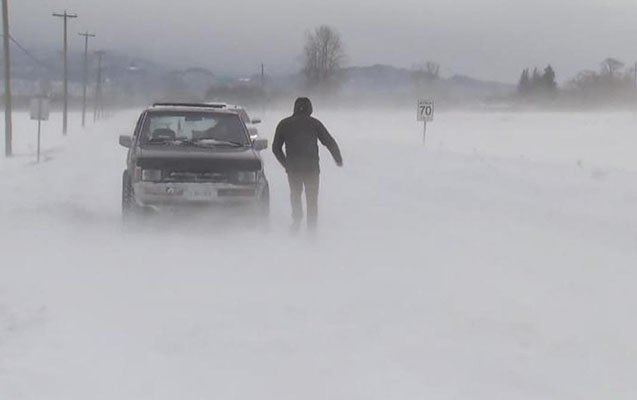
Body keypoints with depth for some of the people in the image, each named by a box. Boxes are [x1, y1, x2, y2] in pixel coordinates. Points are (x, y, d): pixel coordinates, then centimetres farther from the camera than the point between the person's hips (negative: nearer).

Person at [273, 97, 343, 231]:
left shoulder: (284, 124, 7)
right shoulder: (314, 123, 1)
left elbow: (276, 148, 10)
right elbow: (330, 142, 2)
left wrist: (285, 164, 22)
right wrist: (338, 159, 15)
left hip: (292, 168, 1)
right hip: (311, 167, -1)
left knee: (295, 194, 20)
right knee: (312, 197, 10)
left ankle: (296, 220, 6)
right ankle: (311, 225, 5)